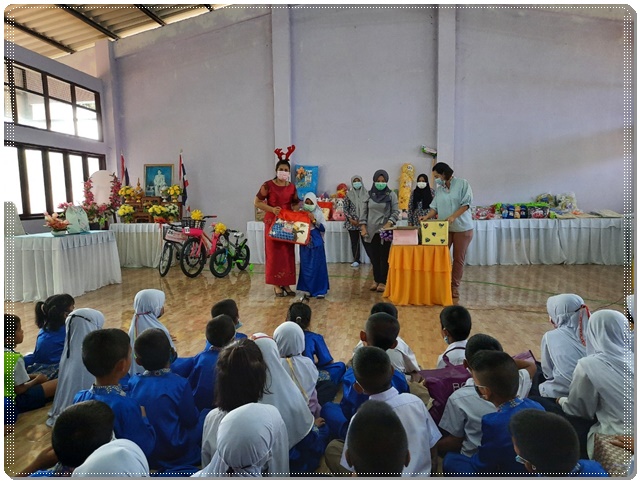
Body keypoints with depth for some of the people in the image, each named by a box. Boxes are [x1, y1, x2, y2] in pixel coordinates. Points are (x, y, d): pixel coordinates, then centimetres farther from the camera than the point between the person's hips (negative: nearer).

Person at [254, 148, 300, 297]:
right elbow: (257, 202, -3)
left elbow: (295, 204, 19)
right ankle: (276, 285, 7)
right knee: (274, 253, -1)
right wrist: (271, 209, -15)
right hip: (272, 221, -4)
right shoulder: (268, 185, -6)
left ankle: (286, 284, 15)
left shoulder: (292, 187, 7)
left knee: (288, 253, 5)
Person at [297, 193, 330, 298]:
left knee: (317, 266, 0)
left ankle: (320, 290, 7)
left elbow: (323, 229, -4)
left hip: (316, 243, -2)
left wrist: (314, 220, -14)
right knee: (306, 267, 5)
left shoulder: (319, 213, 0)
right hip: (305, 243, 2)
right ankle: (309, 289, 16)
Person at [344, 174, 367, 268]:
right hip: (352, 222, 1)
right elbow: (345, 208, 3)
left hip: (364, 222, -1)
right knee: (354, 242, 4)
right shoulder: (349, 194, 3)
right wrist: (351, 219, -8)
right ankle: (357, 260, 13)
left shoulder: (366, 194, 3)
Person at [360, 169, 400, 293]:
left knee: (384, 257, 1)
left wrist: (389, 224, -18)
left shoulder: (391, 195, 2)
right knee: (374, 257, 7)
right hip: (371, 231, 2)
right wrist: (363, 227, -1)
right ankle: (376, 280, 17)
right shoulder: (369, 194, 8)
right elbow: (364, 211, 9)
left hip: (385, 231, -2)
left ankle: (382, 282, 7)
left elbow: (395, 212, -2)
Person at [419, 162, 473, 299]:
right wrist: (427, 216, -14)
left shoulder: (462, 184, -4)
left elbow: (466, 204, -11)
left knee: (459, 258, 5)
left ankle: (455, 287, 14)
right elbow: (435, 207, 5)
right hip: (444, 228, 3)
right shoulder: (439, 189, 9)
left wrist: (453, 216, -25)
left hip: (462, 227, -3)